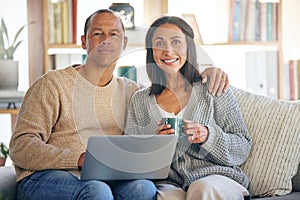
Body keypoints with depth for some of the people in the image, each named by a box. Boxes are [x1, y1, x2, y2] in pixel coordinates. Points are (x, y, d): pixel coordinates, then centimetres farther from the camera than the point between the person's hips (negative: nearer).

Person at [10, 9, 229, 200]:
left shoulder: (129, 91, 17)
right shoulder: (53, 83, 2)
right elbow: (21, 147, -6)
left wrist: (206, 73, 9)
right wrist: (81, 159, -20)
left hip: (102, 180, 4)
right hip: (45, 177, -4)